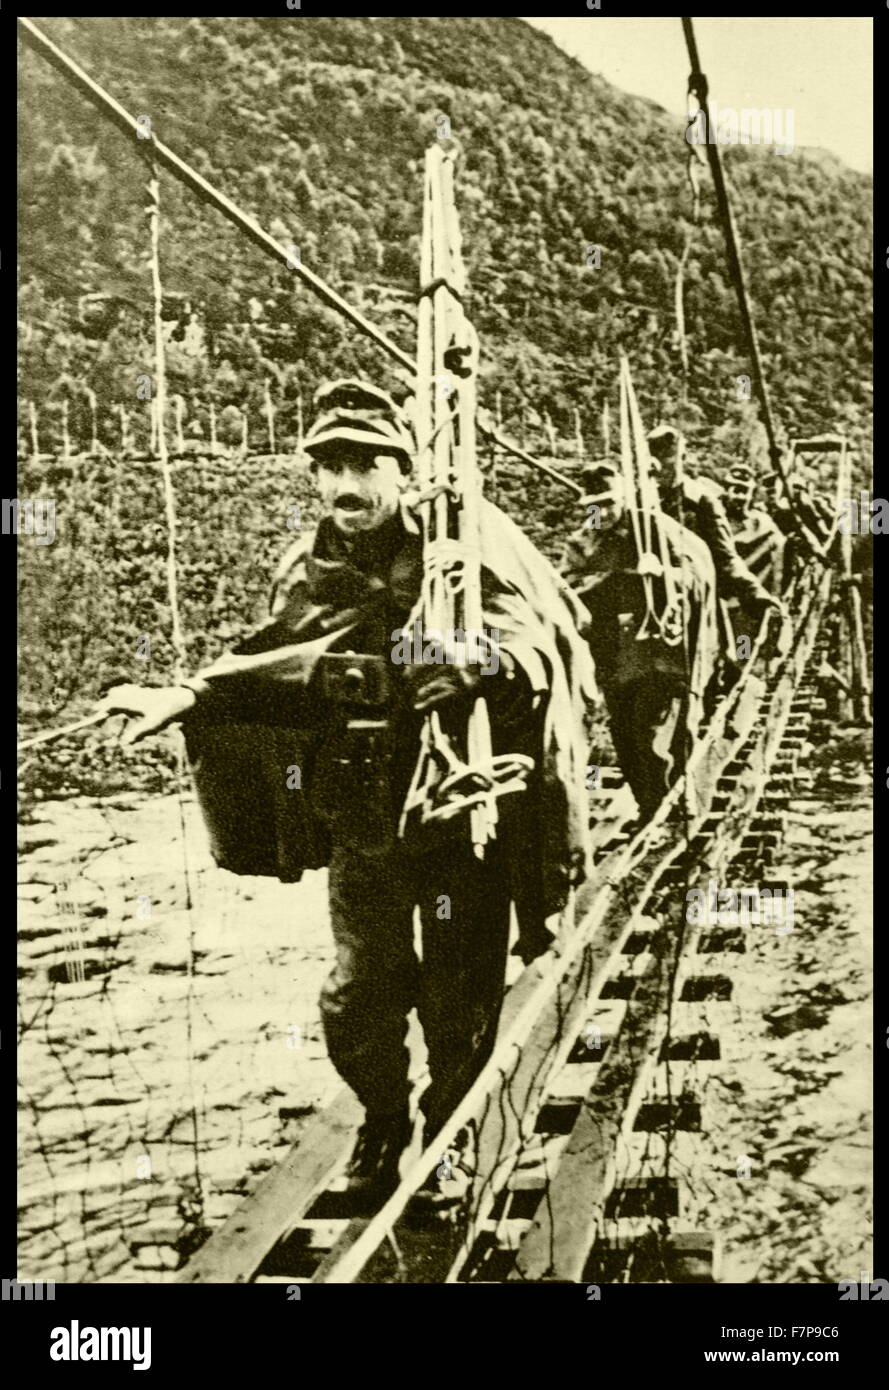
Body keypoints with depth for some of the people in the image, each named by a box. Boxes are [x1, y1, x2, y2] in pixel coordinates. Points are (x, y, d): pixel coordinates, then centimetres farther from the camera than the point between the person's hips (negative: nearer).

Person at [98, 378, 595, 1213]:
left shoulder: (464, 539, -11)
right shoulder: (309, 569, 1)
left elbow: (532, 626, -19)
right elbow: (269, 667, 10)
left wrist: (470, 659, -38)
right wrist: (187, 698, -1)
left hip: (466, 817, -3)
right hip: (363, 825, 3)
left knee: (461, 1003, 11)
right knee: (357, 1001, 9)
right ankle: (382, 1125, 39)